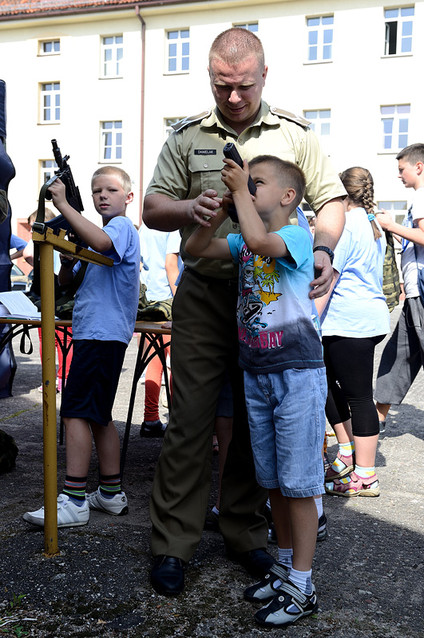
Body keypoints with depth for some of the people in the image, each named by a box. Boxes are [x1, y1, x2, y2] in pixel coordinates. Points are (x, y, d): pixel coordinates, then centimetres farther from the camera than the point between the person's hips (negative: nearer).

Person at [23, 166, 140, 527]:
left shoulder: (122, 227, -6)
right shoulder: (101, 232, 23)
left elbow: (101, 243, -33)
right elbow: (67, 280, 21)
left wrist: (63, 205, -27)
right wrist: (69, 256, 1)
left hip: (103, 333, -10)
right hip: (98, 334, 10)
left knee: (76, 412, -12)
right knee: (98, 414, 13)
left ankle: (74, 501, -8)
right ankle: (111, 494, 21)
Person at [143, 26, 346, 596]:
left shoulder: (295, 134, 7)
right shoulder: (187, 137, 9)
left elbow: (331, 200, 7)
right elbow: (152, 209, 8)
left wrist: (322, 249, -14)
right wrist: (189, 209, -14)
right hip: (204, 294, 0)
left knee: (258, 418, 7)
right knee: (190, 417, -2)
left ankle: (245, 533, 23)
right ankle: (173, 543, 9)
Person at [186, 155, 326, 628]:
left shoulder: (297, 236, -10)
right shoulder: (243, 242, 10)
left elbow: (260, 240, -31)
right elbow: (195, 248, 8)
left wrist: (240, 190, -18)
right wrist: (220, 211, -5)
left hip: (298, 374, -7)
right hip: (256, 375, 7)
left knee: (298, 484, 0)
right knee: (272, 482, 16)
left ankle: (302, 587, 13)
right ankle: (285, 567, 32)